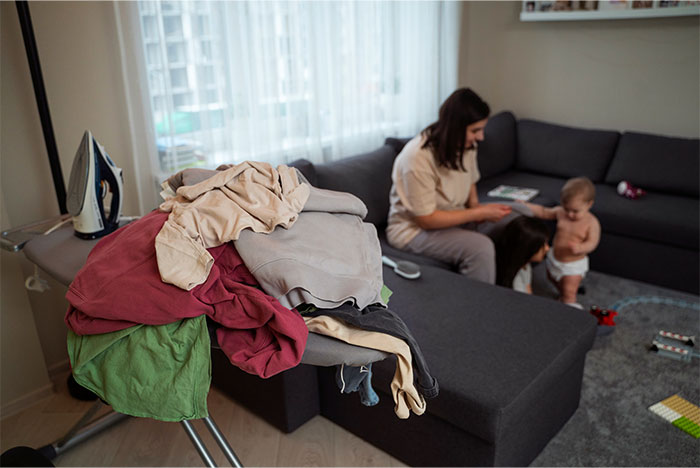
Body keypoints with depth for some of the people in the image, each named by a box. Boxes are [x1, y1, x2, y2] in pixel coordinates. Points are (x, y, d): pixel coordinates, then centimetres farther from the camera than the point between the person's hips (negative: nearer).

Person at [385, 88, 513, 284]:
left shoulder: (467, 146, -3)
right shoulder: (418, 157, -27)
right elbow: (426, 219, -23)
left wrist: (476, 207, -6)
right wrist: (479, 213, -22)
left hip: (454, 217, 8)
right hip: (414, 228, -8)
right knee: (481, 247, -30)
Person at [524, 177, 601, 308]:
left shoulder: (591, 222, -23)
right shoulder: (560, 212, -11)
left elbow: (592, 243, -24)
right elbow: (543, 212, 3)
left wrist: (580, 248, -46)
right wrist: (524, 206, -7)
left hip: (574, 264, -6)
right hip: (554, 258, 6)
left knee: (569, 294, -5)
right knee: (554, 280, 30)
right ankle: (563, 296, 58)